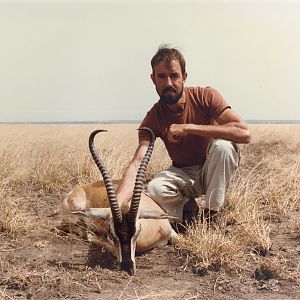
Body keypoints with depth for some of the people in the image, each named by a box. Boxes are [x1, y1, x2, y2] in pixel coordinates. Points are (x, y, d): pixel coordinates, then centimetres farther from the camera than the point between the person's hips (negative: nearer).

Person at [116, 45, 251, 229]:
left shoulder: (206, 96, -18)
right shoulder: (153, 119, -14)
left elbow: (244, 133, -30)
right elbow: (138, 162, -27)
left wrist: (189, 128, -34)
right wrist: (118, 202, -46)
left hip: (214, 171, 0)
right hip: (183, 174, 1)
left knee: (222, 145, -33)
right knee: (154, 189, -31)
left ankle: (212, 214, -15)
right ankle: (187, 208, 3)